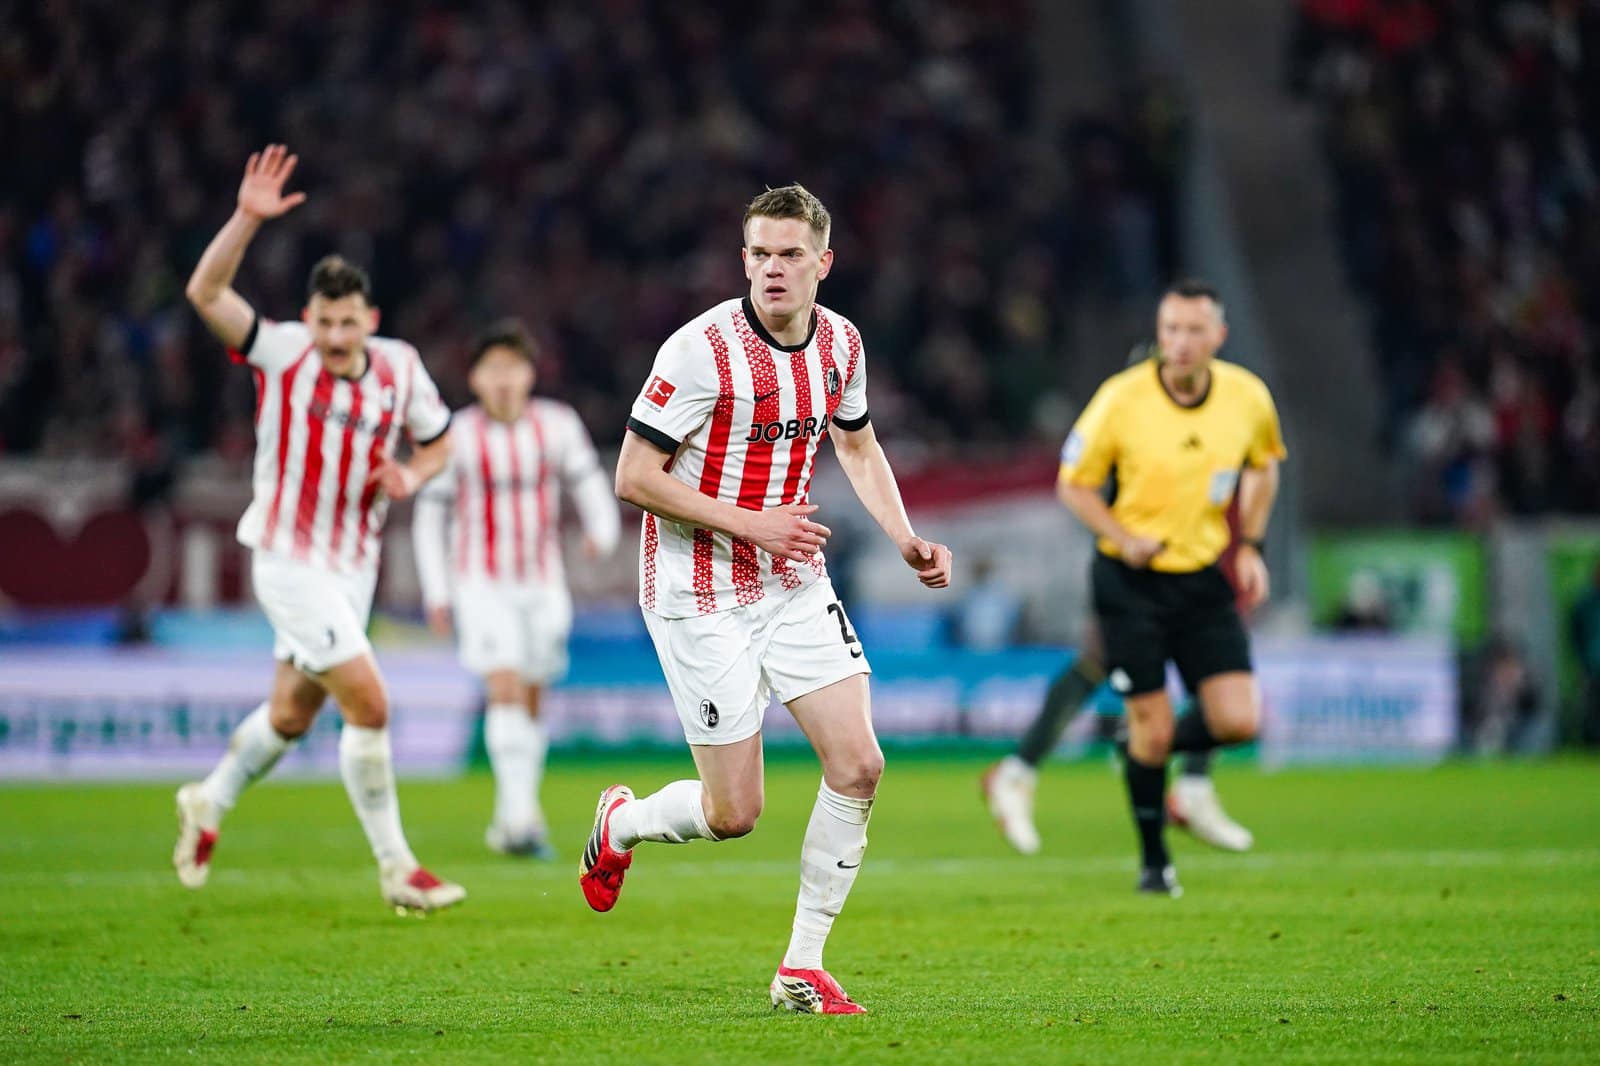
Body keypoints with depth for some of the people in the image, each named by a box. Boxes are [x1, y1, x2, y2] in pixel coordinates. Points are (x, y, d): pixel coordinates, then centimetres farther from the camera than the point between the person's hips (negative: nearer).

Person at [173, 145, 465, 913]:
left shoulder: (400, 368, -3)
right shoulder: (283, 354, -13)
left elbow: (437, 441, 13)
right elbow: (206, 292, -24)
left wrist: (410, 476, -9)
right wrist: (248, 217, -35)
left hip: (354, 562, 5)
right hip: (288, 556, -5)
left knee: (292, 713, 18)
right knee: (368, 704, -15)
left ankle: (210, 803, 45)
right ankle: (396, 869, -6)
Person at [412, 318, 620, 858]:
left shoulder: (558, 424, -2)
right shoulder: (457, 435, -8)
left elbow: (589, 484, 4)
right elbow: (430, 511, 1)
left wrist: (602, 530, -18)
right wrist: (436, 591, -2)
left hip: (542, 585, 3)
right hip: (481, 584, -3)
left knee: (530, 705, 8)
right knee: (506, 688, -19)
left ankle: (512, 818, 23)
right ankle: (521, 816, -27)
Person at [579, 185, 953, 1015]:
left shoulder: (840, 343, 2)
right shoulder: (702, 350, -19)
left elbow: (857, 446, 21)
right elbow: (633, 478, -17)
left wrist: (905, 538, 6)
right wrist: (751, 522, -21)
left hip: (796, 584, 6)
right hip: (701, 594, -6)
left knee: (857, 765, -8)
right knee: (734, 814, -4)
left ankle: (802, 969, 4)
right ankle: (621, 823, 31)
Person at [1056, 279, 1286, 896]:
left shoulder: (1248, 398, -6)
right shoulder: (1121, 399, -15)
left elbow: (1262, 465, 16)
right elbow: (1073, 485, -4)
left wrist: (1250, 546, 6)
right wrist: (1123, 538, -20)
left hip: (1205, 576, 3)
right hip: (1129, 583, -3)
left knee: (1238, 721, -9)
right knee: (1151, 727, -5)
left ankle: (1149, 749, 24)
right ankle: (1154, 859, 18)